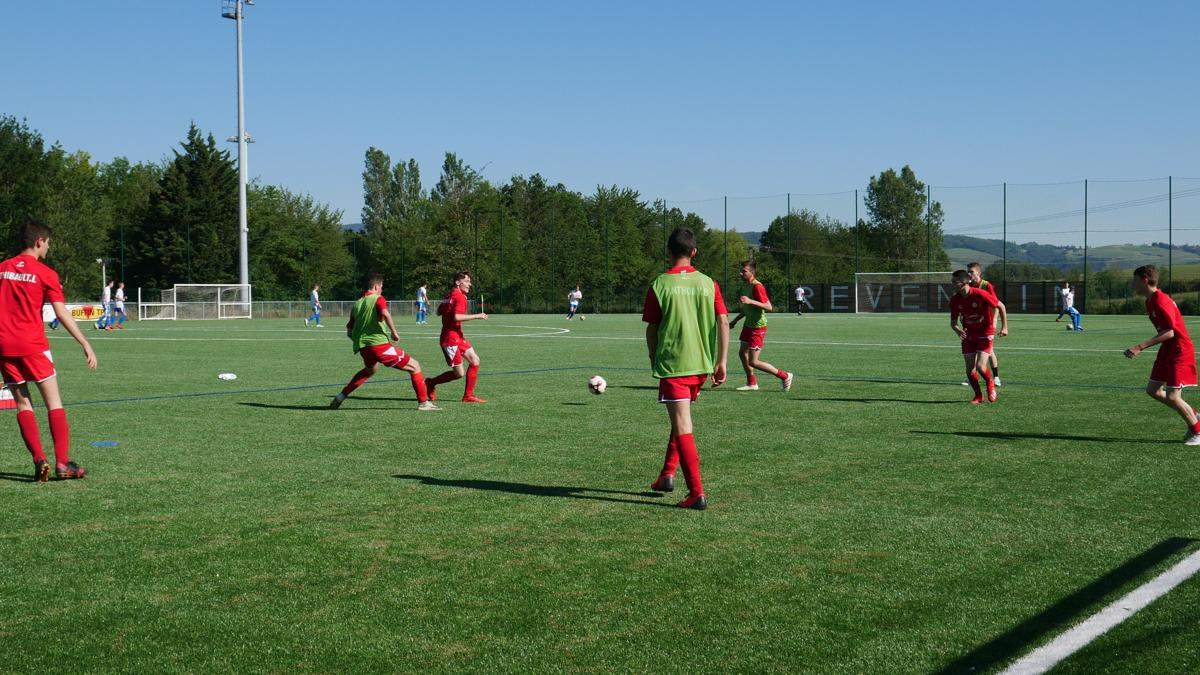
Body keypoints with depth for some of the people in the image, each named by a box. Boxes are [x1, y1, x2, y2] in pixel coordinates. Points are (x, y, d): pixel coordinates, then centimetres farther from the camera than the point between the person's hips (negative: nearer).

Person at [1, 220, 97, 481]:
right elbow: (62, 314, -9)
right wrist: (86, 345, -8)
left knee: (23, 405, 8)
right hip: (33, 345, -4)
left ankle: (39, 460, -4)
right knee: (54, 402, 2)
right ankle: (62, 463, -5)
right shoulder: (45, 273, -3)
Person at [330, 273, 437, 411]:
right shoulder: (378, 299, -1)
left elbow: (349, 329, 20)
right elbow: (385, 314, -23)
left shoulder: (357, 303, 18)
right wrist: (394, 332, -15)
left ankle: (340, 397, 35)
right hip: (379, 343, -8)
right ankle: (423, 402, -5)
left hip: (362, 347, 8)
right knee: (414, 366, 1)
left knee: (370, 369, 39)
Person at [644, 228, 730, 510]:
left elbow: (651, 330, 0)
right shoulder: (708, 283, 3)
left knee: (683, 427, -4)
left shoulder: (659, 286, -6)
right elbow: (723, 322, -2)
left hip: (672, 365, -4)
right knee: (681, 420, 23)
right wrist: (721, 362, 3)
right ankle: (667, 475, 30)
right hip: (702, 364, 5)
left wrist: (654, 362, 15)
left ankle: (697, 493, -9)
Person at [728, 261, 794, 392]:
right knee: (742, 353, 15)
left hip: (757, 327, -10)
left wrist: (750, 301, -37)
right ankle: (752, 383, 27)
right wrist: (735, 321, 29)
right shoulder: (749, 286, 10)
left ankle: (785, 376, 4)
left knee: (753, 362, -8)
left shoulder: (758, 287, -20)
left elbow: (769, 307, -28)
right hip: (749, 325, 10)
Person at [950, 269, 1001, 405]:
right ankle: (978, 396, 20)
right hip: (968, 335, 4)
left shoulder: (980, 294, -21)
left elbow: (1000, 306, -7)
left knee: (980, 367, -16)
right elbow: (953, 322, 3)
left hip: (985, 334, -4)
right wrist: (958, 330, -21)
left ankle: (990, 384, 18)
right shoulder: (955, 300, -7)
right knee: (970, 370, -2)